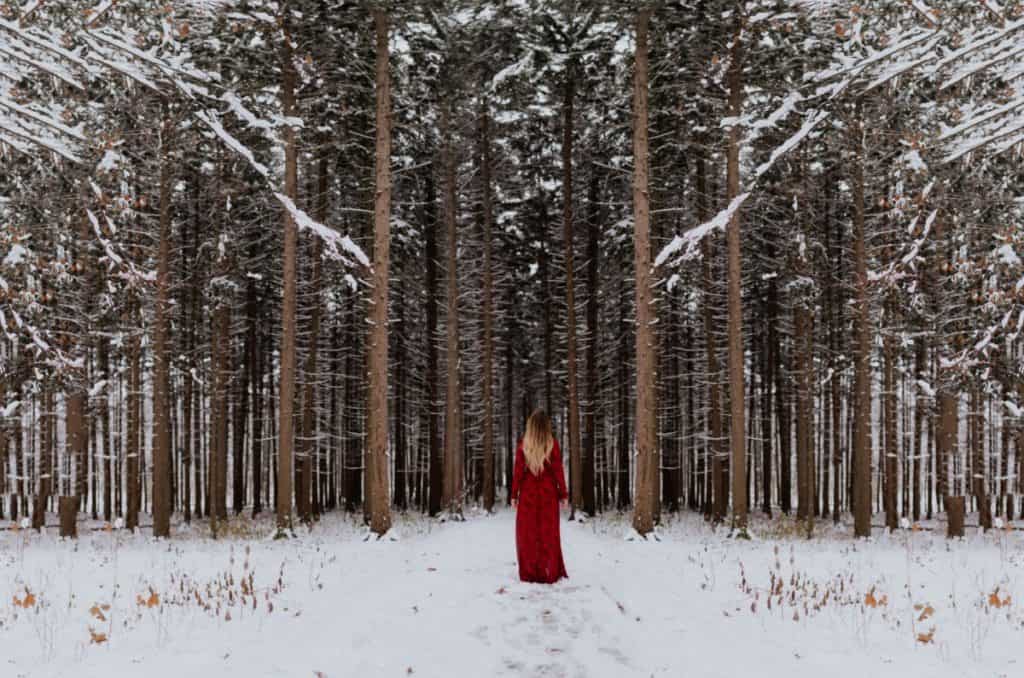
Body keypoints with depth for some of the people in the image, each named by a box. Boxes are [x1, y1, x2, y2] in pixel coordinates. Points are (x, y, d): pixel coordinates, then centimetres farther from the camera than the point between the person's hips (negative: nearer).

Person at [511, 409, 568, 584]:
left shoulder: (523, 444, -4)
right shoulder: (552, 443, -6)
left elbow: (518, 471, -4)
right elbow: (558, 470, -6)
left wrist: (514, 495, 2)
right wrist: (563, 494, 1)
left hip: (528, 493, 0)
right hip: (548, 493, 0)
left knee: (527, 533, 8)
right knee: (548, 532, 6)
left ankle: (529, 574, 9)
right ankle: (549, 573, 6)